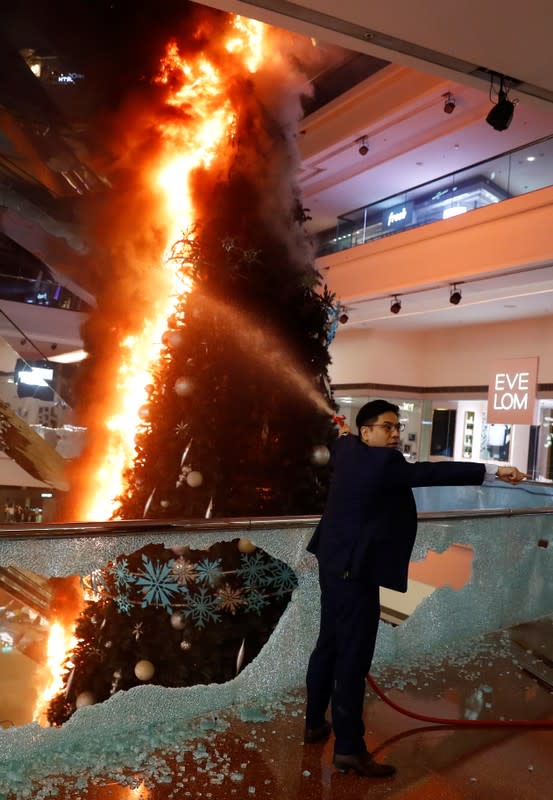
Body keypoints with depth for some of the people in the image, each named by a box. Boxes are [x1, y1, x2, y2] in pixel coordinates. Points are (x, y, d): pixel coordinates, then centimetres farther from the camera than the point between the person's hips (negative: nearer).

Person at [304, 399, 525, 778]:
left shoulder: (348, 451, 7)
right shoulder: (382, 462, -20)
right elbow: (434, 472, -27)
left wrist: (344, 431, 55)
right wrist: (493, 471, -25)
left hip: (336, 565, 11)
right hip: (355, 571, -11)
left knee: (329, 645, 21)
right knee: (353, 658, -2)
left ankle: (315, 723, 35)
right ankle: (349, 749, 9)